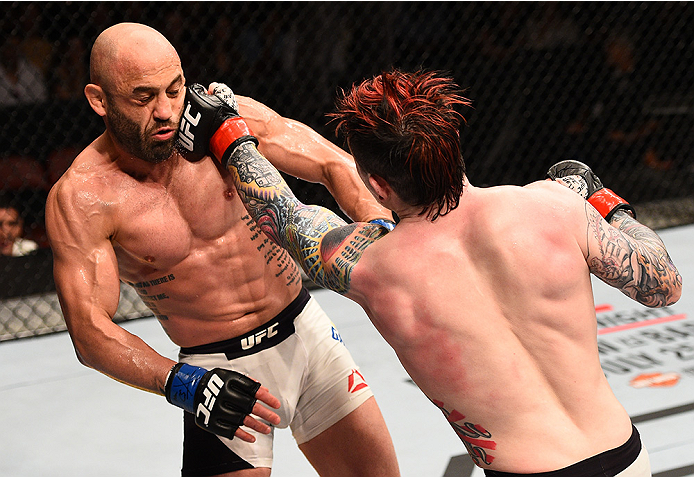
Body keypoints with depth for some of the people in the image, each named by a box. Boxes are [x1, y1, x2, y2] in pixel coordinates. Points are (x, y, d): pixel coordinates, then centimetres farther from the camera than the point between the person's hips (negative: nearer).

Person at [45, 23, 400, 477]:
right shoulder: (80, 198, -17)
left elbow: (335, 165, -4)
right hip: (219, 373, -3)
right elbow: (90, 331, -22)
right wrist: (180, 383, -36)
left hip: (306, 332, 3)